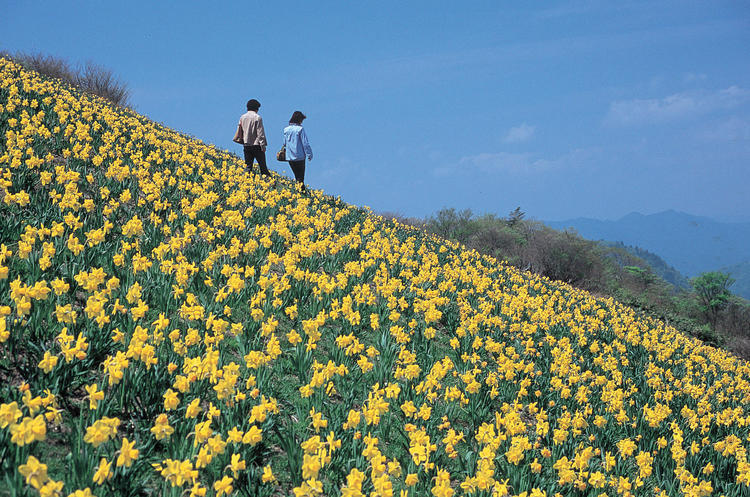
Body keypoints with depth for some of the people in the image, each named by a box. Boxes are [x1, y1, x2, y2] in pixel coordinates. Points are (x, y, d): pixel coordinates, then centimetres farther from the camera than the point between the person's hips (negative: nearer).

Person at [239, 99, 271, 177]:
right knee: (262, 165, 1)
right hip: (256, 144, -5)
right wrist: (263, 145, -10)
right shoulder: (257, 117, -10)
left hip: (246, 145, 5)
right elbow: (260, 132, -12)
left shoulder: (242, 117, 7)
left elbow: (240, 131, 14)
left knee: (248, 166, 7)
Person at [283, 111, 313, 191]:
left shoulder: (286, 129, 4)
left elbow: (285, 143, 11)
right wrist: (309, 154, -4)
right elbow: (305, 144, -11)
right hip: (300, 157, -5)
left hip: (289, 157, 5)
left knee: (297, 176, 17)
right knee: (300, 177, 0)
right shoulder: (300, 129, -11)